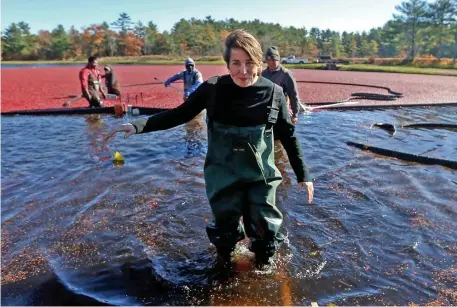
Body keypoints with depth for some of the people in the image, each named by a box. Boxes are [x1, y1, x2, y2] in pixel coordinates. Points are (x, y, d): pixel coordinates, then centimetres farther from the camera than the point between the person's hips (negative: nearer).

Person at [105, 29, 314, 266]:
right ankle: (224, 263, 50)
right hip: (223, 176, 0)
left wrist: (303, 174, 4)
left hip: (261, 176, 0)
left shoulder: (273, 93, -10)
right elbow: (180, 114, -3)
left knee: (265, 228, 11)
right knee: (225, 228, 16)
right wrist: (138, 126, -13)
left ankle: (264, 264, 45)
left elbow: (288, 136, 0)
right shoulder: (213, 89, -12)